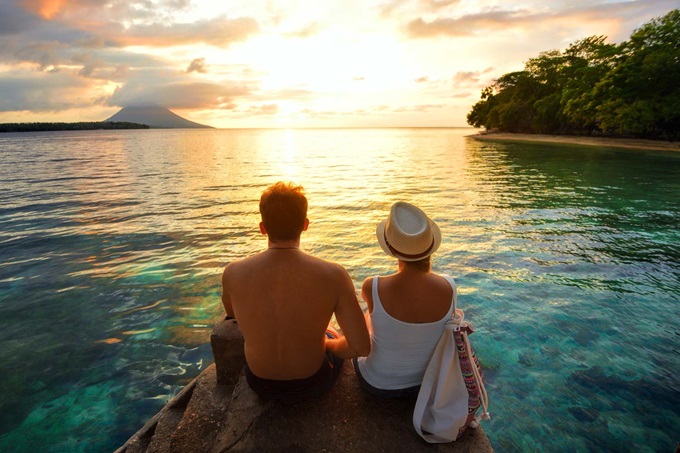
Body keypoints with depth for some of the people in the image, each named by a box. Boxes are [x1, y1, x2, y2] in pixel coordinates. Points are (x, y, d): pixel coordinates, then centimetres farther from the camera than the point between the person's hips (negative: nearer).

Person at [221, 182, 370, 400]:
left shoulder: (233, 273, -20)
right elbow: (361, 347, -23)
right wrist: (328, 344, -2)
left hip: (259, 383, 2)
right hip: (312, 383, -1)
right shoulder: (333, 275, -27)